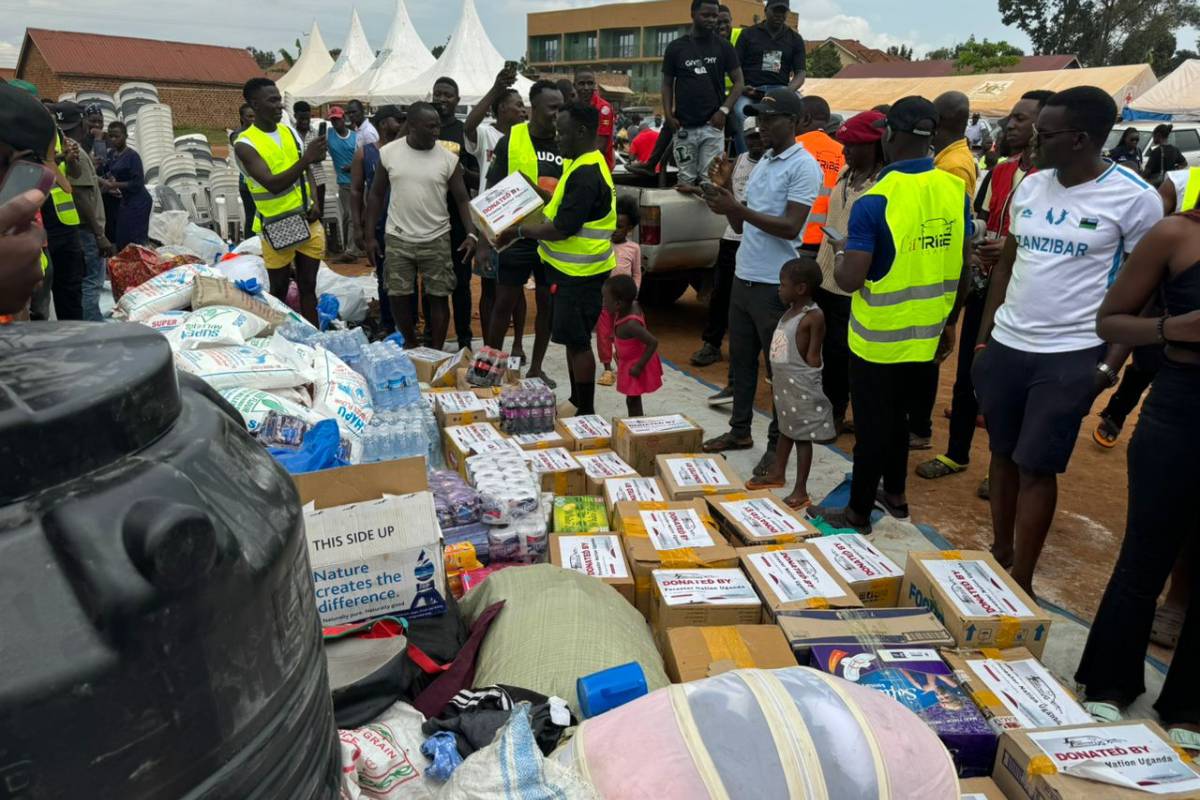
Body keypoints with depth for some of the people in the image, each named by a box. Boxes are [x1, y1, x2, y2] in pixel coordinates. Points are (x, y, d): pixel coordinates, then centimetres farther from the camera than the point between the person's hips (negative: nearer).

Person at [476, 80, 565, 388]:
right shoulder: (510, 141, -5)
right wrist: (485, 242, -9)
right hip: (517, 237, -3)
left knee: (547, 305, 10)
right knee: (504, 303, 5)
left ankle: (536, 367, 24)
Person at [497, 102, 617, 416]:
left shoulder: (586, 175, -21)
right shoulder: (583, 166, 12)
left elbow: (561, 229, -24)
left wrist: (519, 231, -13)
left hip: (580, 274, -10)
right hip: (575, 269, 10)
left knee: (577, 341, -2)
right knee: (574, 339, 17)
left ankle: (586, 410, 9)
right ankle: (577, 401, 29)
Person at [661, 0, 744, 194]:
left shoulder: (723, 46, 6)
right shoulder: (675, 47, 6)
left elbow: (738, 81, 6)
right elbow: (667, 84, 11)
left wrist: (724, 109, -8)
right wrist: (668, 114, -3)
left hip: (713, 124, 0)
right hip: (684, 126, 1)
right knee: (685, 178, 3)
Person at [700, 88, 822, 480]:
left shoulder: (804, 166, -11)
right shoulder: (762, 162, 14)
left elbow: (790, 227, -20)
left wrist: (736, 207, -22)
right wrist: (725, 192, -1)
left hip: (776, 285, -8)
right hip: (743, 278, 8)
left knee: (779, 366, 2)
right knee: (741, 359, 15)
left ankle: (777, 444, 13)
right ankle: (740, 430, 28)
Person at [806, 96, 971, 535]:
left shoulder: (874, 201, -20)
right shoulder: (956, 191, -2)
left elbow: (849, 280, -22)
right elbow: (962, 268, 4)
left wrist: (840, 252, -1)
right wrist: (948, 320, 17)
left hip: (879, 338, -6)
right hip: (927, 334, 6)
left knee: (872, 425, 7)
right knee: (897, 414, 24)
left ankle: (858, 513, 21)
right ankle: (894, 494, 39)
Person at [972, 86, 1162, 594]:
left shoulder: (1135, 198, -9)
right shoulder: (1030, 186, 5)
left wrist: (1112, 362, -9)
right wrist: (982, 338, 10)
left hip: (1071, 356, -5)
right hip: (1006, 345, 5)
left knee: (1036, 467, -1)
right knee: (1003, 454, 12)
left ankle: (1021, 582, 12)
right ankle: (998, 555, 28)